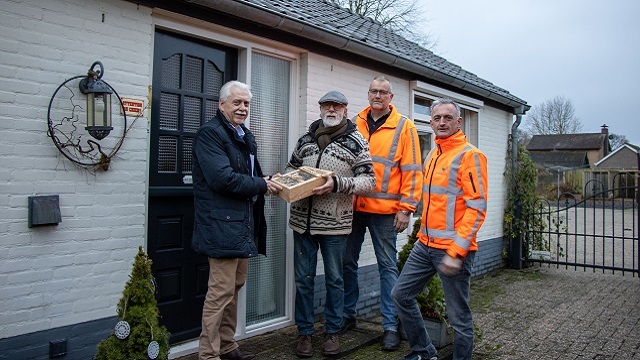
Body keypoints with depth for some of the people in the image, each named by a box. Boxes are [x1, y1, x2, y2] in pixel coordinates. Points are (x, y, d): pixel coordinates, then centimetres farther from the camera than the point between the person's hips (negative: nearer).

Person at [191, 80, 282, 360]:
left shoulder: (245, 136, 19)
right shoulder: (210, 133, -11)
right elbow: (222, 178, -22)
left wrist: (268, 181, 7)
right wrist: (261, 185, -13)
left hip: (243, 222, 10)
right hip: (222, 224, -10)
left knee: (235, 286, 17)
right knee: (221, 292, -5)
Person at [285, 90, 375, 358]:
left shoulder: (356, 141, -2)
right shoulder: (306, 138, 10)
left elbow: (369, 180, -7)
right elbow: (292, 167, 20)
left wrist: (337, 183, -21)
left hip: (334, 223, -3)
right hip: (302, 221, 3)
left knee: (334, 279, 10)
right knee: (303, 278, 9)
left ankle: (332, 331, 27)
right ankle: (304, 332, 25)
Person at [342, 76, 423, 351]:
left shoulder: (403, 126, -1)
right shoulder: (355, 124, 9)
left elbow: (412, 170, -4)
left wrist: (406, 208, -9)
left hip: (384, 209, -4)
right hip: (353, 206, 4)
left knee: (388, 267, 5)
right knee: (347, 261, 11)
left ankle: (390, 326, 16)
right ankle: (347, 315, 28)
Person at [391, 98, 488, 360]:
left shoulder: (469, 155, -11)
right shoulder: (431, 156, 14)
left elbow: (477, 207, -17)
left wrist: (456, 251, -20)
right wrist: (424, 235, 16)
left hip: (453, 249, -8)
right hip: (425, 244, 8)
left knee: (459, 316, 4)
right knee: (401, 295, 12)